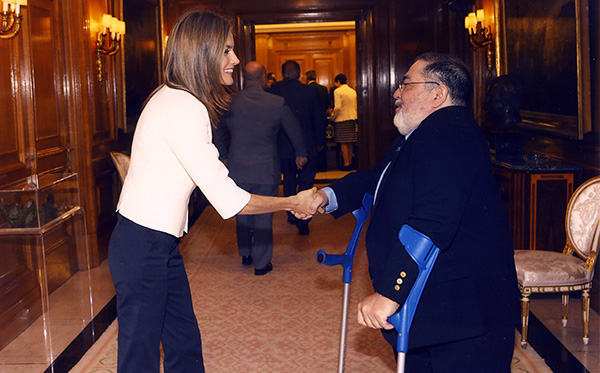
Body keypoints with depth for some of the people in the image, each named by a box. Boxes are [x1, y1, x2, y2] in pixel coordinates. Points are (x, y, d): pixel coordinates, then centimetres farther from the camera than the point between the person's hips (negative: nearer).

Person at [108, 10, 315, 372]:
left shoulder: (175, 100, 10)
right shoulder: (184, 109, -21)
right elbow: (229, 200, -21)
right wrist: (292, 203, -10)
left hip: (162, 245, 10)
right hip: (143, 248, -10)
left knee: (185, 343, 16)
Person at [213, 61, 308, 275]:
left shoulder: (230, 103, -2)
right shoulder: (277, 103, -8)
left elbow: (218, 135, 12)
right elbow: (294, 131, 6)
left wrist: (223, 157, 29)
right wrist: (301, 154, 24)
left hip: (237, 169, 3)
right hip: (266, 170, -3)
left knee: (242, 213, 19)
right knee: (263, 217, 6)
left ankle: (245, 254, 33)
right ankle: (261, 263, 13)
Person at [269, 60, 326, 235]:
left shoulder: (274, 91, -7)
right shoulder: (310, 91, -7)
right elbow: (318, 119, -1)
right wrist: (320, 141, 11)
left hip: (284, 146, 2)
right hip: (307, 145, -1)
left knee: (289, 180, 18)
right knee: (306, 181, 4)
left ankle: (292, 216, 27)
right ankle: (303, 221, -4)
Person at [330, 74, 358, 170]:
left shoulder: (337, 91, -8)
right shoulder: (353, 91, 12)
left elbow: (337, 107, -16)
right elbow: (356, 106, 13)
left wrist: (333, 116, -3)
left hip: (342, 119, -6)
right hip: (352, 119, 7)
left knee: (343, 142, -4)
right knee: (350, 142, 10)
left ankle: (346, 163, -6)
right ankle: (350, 162, 14)